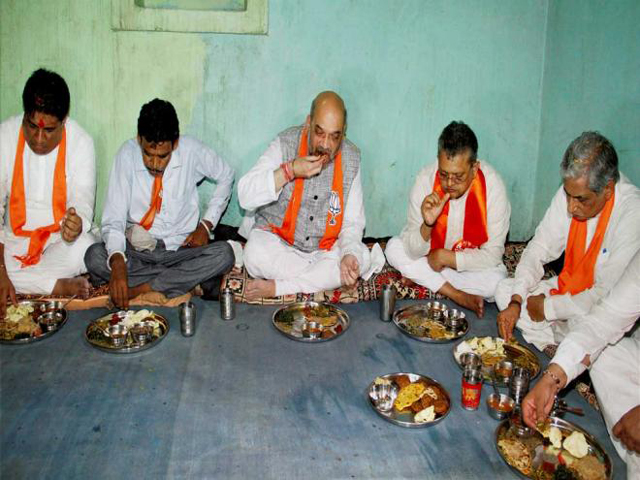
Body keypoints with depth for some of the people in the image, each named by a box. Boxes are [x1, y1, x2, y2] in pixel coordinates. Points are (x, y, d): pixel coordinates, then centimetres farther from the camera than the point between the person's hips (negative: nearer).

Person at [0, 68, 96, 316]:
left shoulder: (81, 142, -12)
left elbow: (83, 203, -14)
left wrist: (76, 226, -42)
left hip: (61, 240, -2)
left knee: (85, 249, -35)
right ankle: (60, 287, -19)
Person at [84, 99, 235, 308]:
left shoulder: (192, 150, -12)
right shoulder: (127, 154, -13)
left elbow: (226, 176, 8)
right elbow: (113, 220, -15)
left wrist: (206, 225, -2)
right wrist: (117, 261, -35)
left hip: (181, 249, 0)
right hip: (136, 250, 0)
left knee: (224, 254, -29)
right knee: (94, 256, -28)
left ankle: (140, 288, -22)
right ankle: (190, 280, -22)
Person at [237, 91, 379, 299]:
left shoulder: (351, 158, -5)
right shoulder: (286, 144, -12)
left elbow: (352, 222, -3)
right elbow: (245, 196, -18)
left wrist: (349, 254, -23)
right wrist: (289, 171, -28)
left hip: (325, 249, 3)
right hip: (276, 239, -3)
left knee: (362, 258, -23)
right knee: (256, 255, -33)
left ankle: (275, 287, -20)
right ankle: (325, 274, -13)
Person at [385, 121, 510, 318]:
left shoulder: (492, 186, -23)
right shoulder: (426, 178, -20)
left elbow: (492, 255, -18)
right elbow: (413, 251, -19)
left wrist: (446, 258, -22)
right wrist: (427, 224, -37)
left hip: (472, 263, -2)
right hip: (432, 256, 2)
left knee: (497, 281, -31)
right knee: (393, 248, -22)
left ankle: (421, 278, -12)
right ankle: (459, 296, -19)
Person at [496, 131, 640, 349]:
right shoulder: (572, 192, -10)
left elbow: (608, 296, -28)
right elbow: (539, 249, -3)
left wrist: (548, 307, -19)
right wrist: (515, 302, -15)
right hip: (568, 288, 7)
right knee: (504, 289, -5)